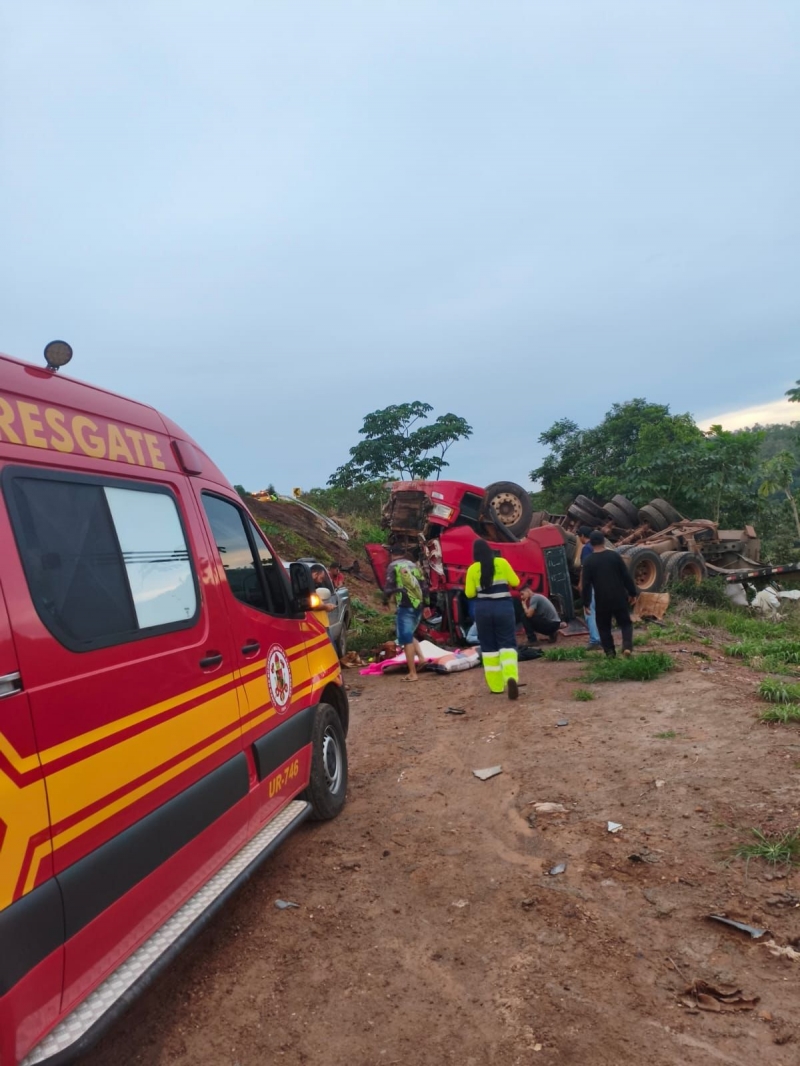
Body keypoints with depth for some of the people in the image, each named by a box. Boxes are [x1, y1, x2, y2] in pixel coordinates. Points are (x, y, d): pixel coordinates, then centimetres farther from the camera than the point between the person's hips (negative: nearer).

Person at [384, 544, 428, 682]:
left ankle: (412, 674, -2)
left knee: (406, 639, -2)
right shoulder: (415, 566, 17)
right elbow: (424, 587, 16)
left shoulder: (394, 567, -1)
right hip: (418, 606, 7)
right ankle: (421, 657, 6)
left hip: (405, 606, -7)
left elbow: (389, 587, -8)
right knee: (409, 635, 24)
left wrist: (386, 595, 13)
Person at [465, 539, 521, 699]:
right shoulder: (502, 562, -1)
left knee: (489, 646, 11)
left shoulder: (472, 569, -2)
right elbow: (515, 582, 3)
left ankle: (496, 685, 14)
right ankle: (511, 677, -22)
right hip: (504, 607, 0)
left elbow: (469, 593, 0)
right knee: (507, 643, 3)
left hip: (483, 609, 0)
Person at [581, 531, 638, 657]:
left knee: (604, 626, 14)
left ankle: (610, 652, 11)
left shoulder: (589, 561, -7)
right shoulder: (614, 556, -3)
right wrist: (632, 593, 11)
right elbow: (627, 576, 0)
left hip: (602, 600, -1)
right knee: (625, 623, 13)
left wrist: (585, 602, 2)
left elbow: (585, 584, -6)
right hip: (619, 598, 1)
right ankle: (627, 646, -6)